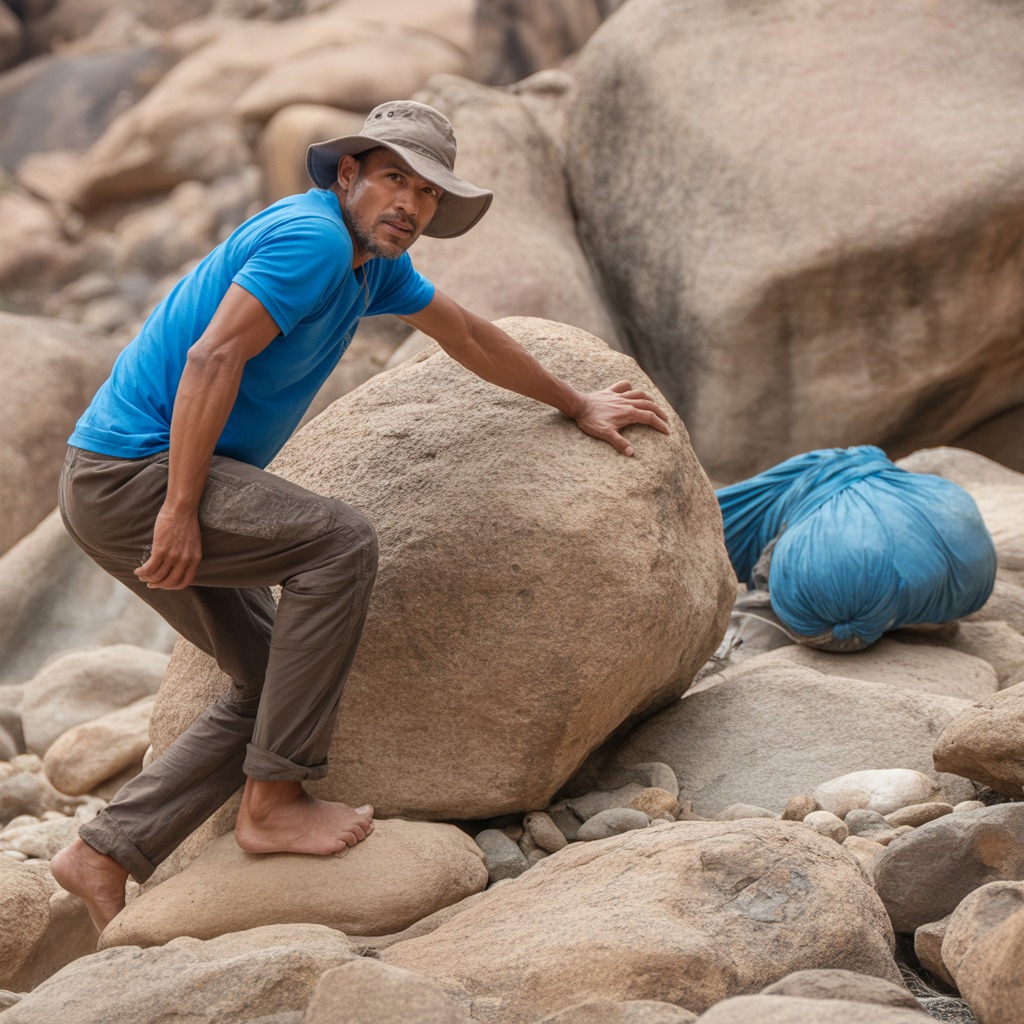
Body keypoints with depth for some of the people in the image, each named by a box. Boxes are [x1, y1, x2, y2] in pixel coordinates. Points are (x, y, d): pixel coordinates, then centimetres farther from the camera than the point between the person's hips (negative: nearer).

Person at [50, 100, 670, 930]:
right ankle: (275, 800, -16)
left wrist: (577, 406, 37)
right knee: (339, 543, -20)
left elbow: (466, 335, 29)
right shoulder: (314, 236, -16)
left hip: (127, 487, 10)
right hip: (130, 470, -10)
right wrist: (180, 511, -26)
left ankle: (105, 855, 9)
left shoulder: (375, 261, 15)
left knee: (268, 687, 9)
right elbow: (212, 359, -24)